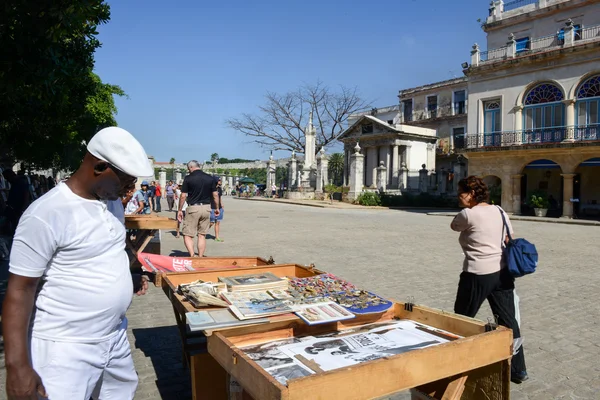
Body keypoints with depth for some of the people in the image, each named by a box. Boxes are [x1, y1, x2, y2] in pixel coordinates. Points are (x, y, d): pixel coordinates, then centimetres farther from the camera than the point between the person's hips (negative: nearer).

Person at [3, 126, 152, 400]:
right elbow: (19, 290, -17)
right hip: (66, 348, -7)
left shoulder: (111, 202, 4)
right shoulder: (46, 214, -20)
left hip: (116, 337, 8)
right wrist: (16, 365, -21)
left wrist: (130, 277, 4)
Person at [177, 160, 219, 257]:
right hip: (206, 208, 4)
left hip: (193, 208, -4)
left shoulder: (188, 178, -6)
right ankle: (200, 258, 15)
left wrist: (180, 210, 3)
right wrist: (217, 208, 17)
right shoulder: (210, 178, 4)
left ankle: (192, 256, -12)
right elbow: (215, 195, 6)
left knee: (187, 235, 3)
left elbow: (183, 196, -6)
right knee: (202, 235, 12)